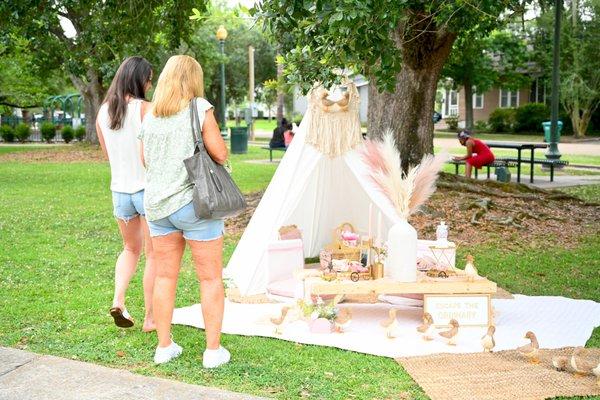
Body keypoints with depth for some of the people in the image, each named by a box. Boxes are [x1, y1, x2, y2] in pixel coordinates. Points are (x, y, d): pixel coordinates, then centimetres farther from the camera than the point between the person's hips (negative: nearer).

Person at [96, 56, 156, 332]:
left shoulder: (103, 112, 5)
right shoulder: (145, 108, -13)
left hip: (119, 191, 5)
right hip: (148, 188, -5)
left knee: (131, 249, 24)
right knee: (154, 254, 8)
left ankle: (118, 300, 5)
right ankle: (150, 318, 13)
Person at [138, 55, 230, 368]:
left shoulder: (151, 116, 9)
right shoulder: (200, 108, -7)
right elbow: (221, 155, -8)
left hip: (157, 202, 5)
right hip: (194, 201, -5)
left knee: (165, 276, 12)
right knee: (210, 278, 4)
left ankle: (164, 347, 20)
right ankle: (213, 350, 9)